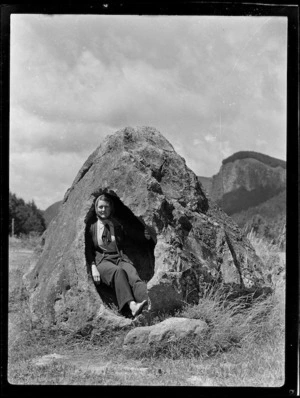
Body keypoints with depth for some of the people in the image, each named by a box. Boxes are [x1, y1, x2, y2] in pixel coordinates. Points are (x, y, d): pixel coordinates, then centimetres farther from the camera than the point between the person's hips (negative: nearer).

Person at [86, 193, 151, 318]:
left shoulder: (119, 224, 20)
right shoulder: (91, 227, 15)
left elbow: (138, 237, 14)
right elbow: (88, 250, 9)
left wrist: (147, 236, -9)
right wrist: (93, 267, -9)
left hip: (120, 258, 2)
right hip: (102, 261, -2)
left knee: (133, 275, -33)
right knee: (118, 271, -38)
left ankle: (151, 305, -59)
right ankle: (131, 306, -58)